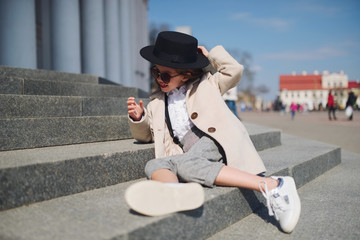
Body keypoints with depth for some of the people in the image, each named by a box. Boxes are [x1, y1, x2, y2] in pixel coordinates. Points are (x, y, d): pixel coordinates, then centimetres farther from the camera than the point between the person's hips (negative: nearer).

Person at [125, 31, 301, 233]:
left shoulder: (206, 84, 20)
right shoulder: (157, 102, 26)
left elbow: (235, 71, 10)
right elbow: (145, 135, 29)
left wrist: (211, 55, 17)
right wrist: (138, 118, 9)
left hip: (213, 142, -4)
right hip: (187, 155, 5)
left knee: (187, 164, -36)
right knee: (153, 165, -24)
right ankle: (174, 192, -62)